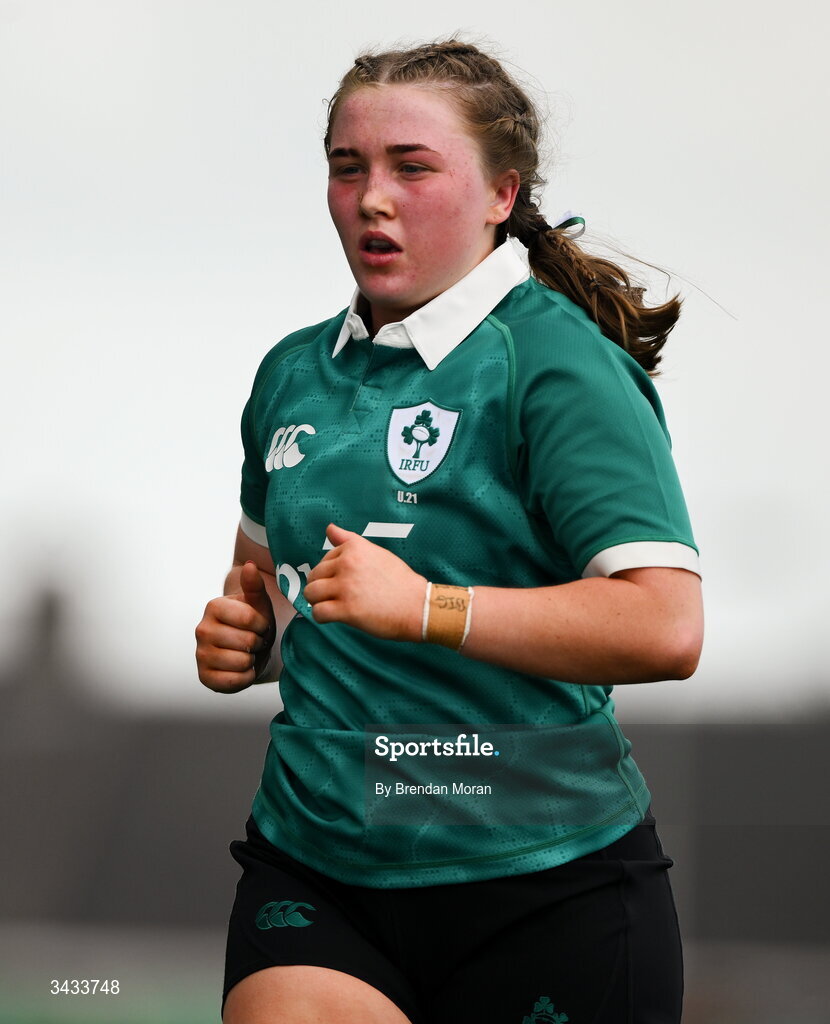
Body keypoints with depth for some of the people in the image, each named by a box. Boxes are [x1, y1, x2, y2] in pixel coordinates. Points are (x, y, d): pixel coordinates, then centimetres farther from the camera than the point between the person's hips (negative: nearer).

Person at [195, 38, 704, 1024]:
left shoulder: (553, 361, -10)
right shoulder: (294, 371, 11)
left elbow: (666, 627, -20)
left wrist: (424, 608, -24)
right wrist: (241, 634, 7)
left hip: (540, 879, -4)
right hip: (310, 863, 5)